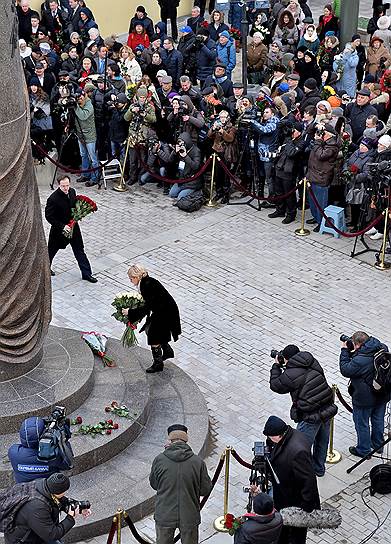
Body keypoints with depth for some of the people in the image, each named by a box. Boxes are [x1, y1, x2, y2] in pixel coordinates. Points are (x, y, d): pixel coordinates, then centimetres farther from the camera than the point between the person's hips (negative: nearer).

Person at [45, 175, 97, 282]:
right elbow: (49, 216, -21)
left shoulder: (72, 191, -6)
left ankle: (87, 274, 15)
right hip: (59, 229, -5)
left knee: (79, 250, 7)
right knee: (52, 249, 17)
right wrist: (62, 226, -24)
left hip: (73, 226, 5)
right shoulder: (53, 199, -26)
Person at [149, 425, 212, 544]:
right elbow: (206, 489, -5)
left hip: (164, 516, 0)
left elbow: (154, 484, 2)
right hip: (189, 515, 0)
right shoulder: (198, 462, -13)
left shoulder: (159, 460, -12)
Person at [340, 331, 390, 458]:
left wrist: (344, 351, -14)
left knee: (362, 424, 15)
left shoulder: (359, 361, -35)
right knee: (378, 420, 27)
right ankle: (378, 444, 47)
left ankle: (363, 450, 32)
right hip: (383, 395, 7)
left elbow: (345, 370, -19)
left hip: (365, 399, -7)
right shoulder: (383, 348, -12)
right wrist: (351, 352, -5)